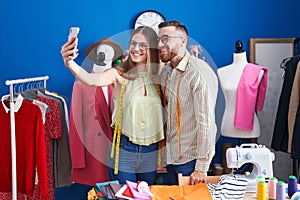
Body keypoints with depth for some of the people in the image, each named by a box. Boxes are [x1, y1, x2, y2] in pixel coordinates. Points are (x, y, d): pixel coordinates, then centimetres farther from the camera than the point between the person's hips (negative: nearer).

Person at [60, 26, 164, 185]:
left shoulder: (158, 77, 3)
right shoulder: (119, 74, -10)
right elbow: (92, 79, -29)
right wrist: (70, 63, -46)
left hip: (150, 152, 4)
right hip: (124, 149, -3)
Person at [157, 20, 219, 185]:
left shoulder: (199, 72, -19)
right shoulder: (166, 71, 7)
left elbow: (206, 122, -21)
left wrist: (201, 168, -20)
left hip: (190, 159, -7)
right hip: (171, 156, 7)